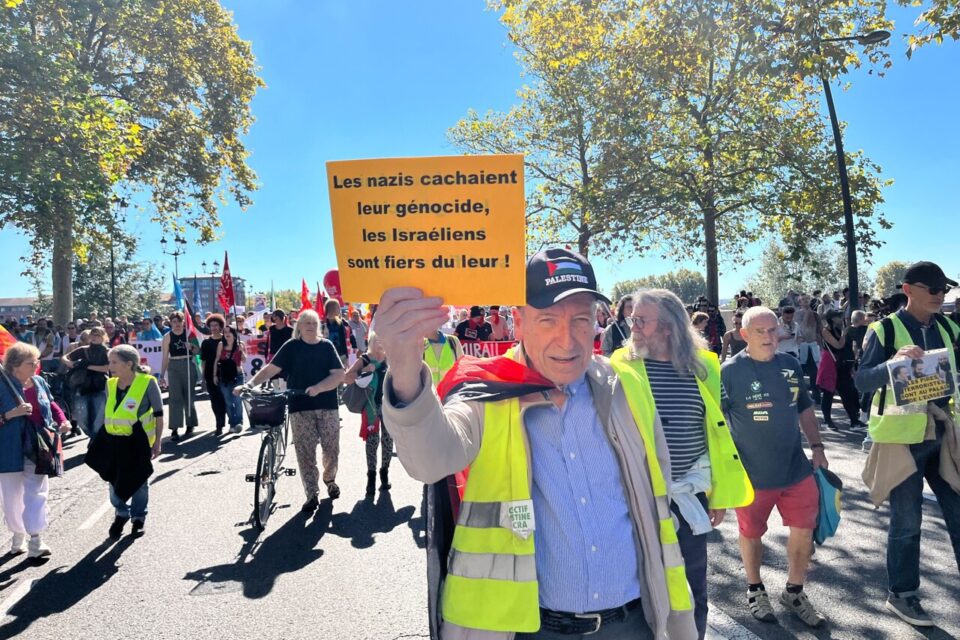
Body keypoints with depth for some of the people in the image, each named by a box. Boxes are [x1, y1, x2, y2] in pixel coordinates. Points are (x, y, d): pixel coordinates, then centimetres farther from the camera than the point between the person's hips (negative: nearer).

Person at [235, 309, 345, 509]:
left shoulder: (327, 346, 4)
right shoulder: (292, 346, 3)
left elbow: (339, 374, -4)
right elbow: (271, 368, -3)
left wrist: (318, 388, -19)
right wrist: (249, 384, -16)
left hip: (328, 406, 1)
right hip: (300, 407, -1)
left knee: (332, 449, 5)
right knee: (305, 452, -1)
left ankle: (330, 479, 33)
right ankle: (312, 494, 9)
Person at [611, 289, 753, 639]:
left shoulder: (702, 366, -2)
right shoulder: (620, 368, -9)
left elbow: (718, 432, 5)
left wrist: (720, 492, 8)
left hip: (690, 495, 2)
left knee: (693, 586, 18)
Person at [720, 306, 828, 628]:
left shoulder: (791, 364, 2)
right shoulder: (730, 371, -14)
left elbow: (804, 408, 15)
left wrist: (817, 446, 10)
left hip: (797, 468, 5)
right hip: (752, 474, -4)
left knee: (804, 531, 11)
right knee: (751, 533, 12)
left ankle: (794, 592, 34)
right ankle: (755, 590, 37)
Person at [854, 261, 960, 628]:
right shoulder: (886, 329, -8)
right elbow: (862, 381, -14)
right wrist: (894, 362, -29)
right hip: (901, 437, -5)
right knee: (907, 521, 4)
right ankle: (901, 594, 21)